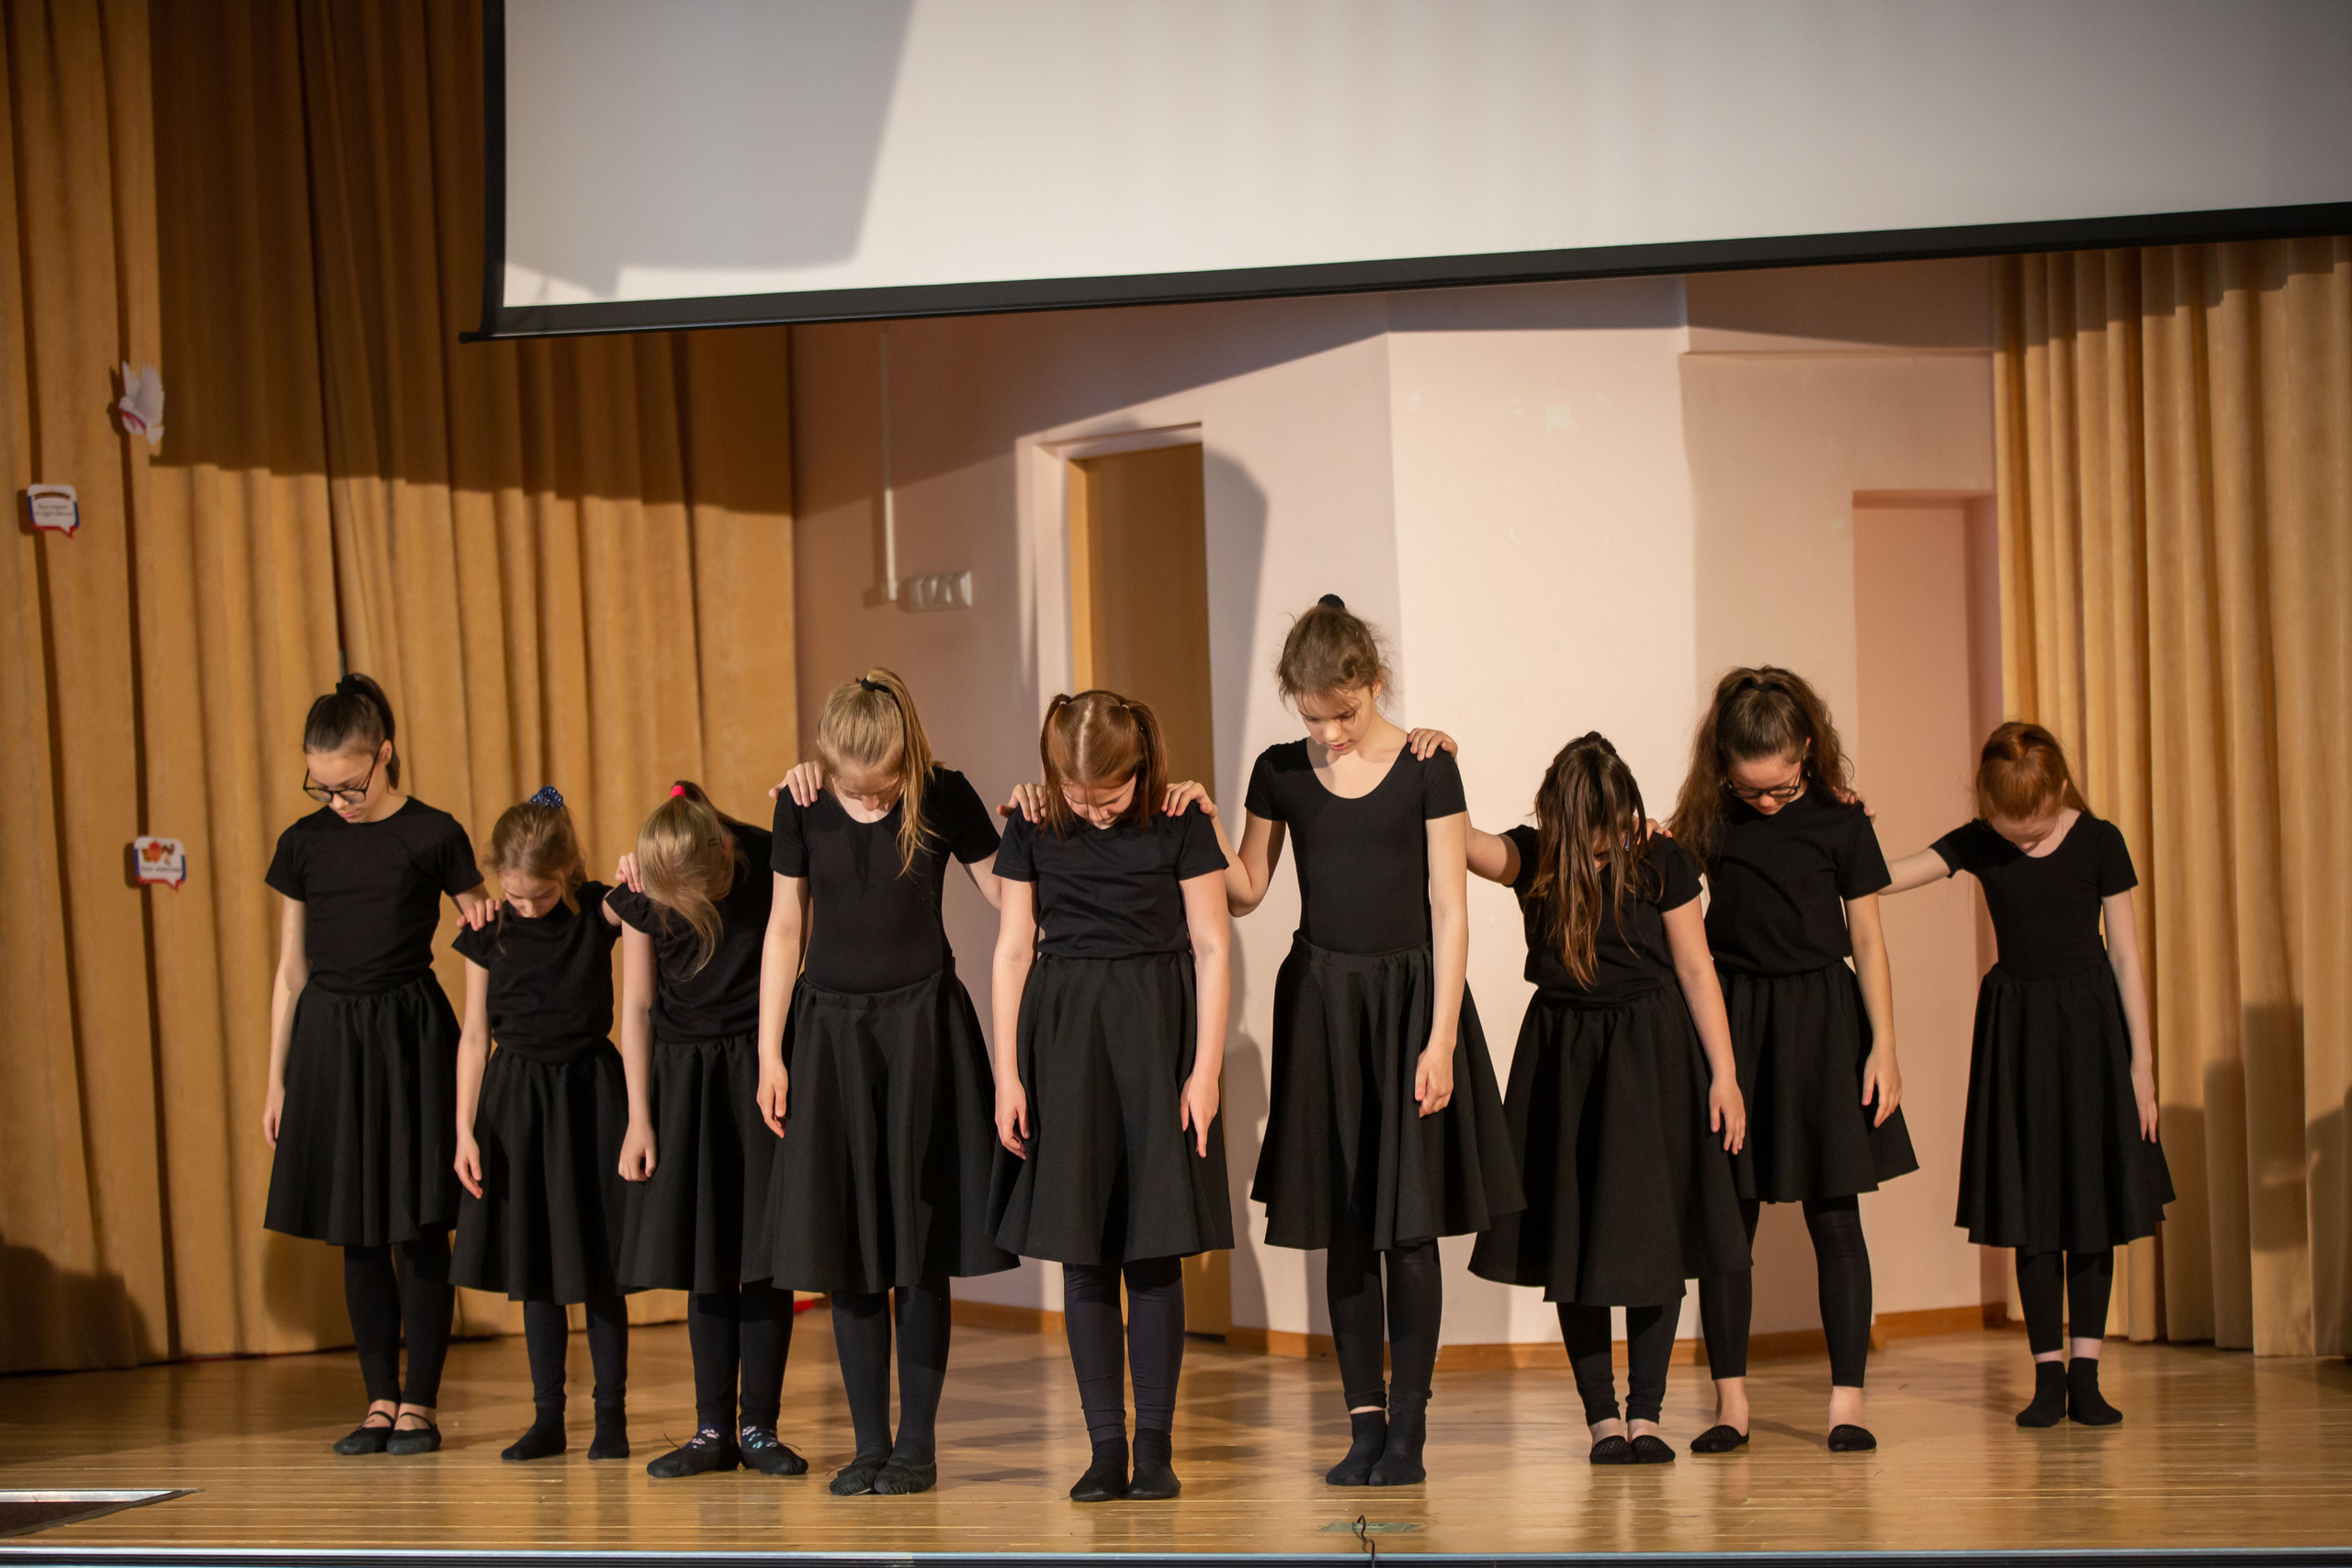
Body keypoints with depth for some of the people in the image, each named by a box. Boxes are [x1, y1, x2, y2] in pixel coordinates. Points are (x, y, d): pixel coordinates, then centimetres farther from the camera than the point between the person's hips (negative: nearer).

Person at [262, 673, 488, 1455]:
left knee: (418, 1229, -2)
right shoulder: (304, 843, 6)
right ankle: (380, 1401, 14)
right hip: (327, 1039, 4)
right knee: (356, 1235, 6)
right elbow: (291, 971, 11)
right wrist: (277, 1079, 11)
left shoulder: (432, 836, -4)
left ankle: (420, 1404, 6)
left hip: (410, 1035, -3)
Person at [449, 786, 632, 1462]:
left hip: (590, 1097, -2)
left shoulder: (598, 912, -4)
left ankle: (611, 1413, 9)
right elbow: (475, 1036, 1)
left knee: (597, 1264, 1)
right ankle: (548, 1417, 13)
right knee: (533, 1266, 6)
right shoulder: (488, 932, -1)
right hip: (516, 1101, 2)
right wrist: (465, 1130, -2)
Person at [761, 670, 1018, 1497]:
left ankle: (918, 1442, 6)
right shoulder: (803, 807, -2)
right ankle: (869, 1443, 10)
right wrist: (770, 1052, 3)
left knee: (919, 1247, -1)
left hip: (922, 1029, -2)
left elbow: (1007, 893, 2)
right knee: (845, 1248, 2)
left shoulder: (945, 798, -7)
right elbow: (787, 927, 4)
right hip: (830, 1030, 2)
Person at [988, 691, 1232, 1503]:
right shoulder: (1032, 830, 2)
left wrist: (1205, 1069, -7)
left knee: (1153, 1251, -2)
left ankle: (1155, 1444, 4)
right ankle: (1105, 1446, 5)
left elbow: (1211, 949, -1)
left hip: (1155, 1037, -2)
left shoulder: (1181, 824, -3)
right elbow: (1013, 950, 5)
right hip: (1062, 1041, 2)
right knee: (1083, 1254, 1)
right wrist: (1006, 1072, 1)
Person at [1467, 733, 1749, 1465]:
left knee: (1652, 1231, -1)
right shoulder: (1533, 858, -7)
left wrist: (1723, 1073, -4)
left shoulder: (1659, 861, -10)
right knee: (1575, 1235, 3)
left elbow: (1696, 968, -4)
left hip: (1653, 1055, -1)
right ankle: (1600, 1414, 10)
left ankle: (1646, 1411, 6)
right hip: (1563, 1055, 1)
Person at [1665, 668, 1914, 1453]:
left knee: (1834, 1213, -2)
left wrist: (1883, 1047, -4)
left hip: (1821, 1017, -1)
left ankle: (1847, 1399, 3)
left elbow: (1867, 939, -1)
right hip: (1730, 1018, 2)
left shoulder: (1839, 820, -3)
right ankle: (1730, 1401, 6)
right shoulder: (1707, 819, 1)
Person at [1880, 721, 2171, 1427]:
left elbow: (2126, 955, -4)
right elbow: (1879, 878, -6)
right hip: (2013, 1023, 2)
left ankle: (2086, 1370, 6)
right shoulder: (1976, 845, -1)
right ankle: (2048, 1372, 7)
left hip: (2088, 1025, -2)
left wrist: (2141, 1060, -5)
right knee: (2030, 1208, 2)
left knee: (2092, 1199, 1)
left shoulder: (2098, 842, -7)